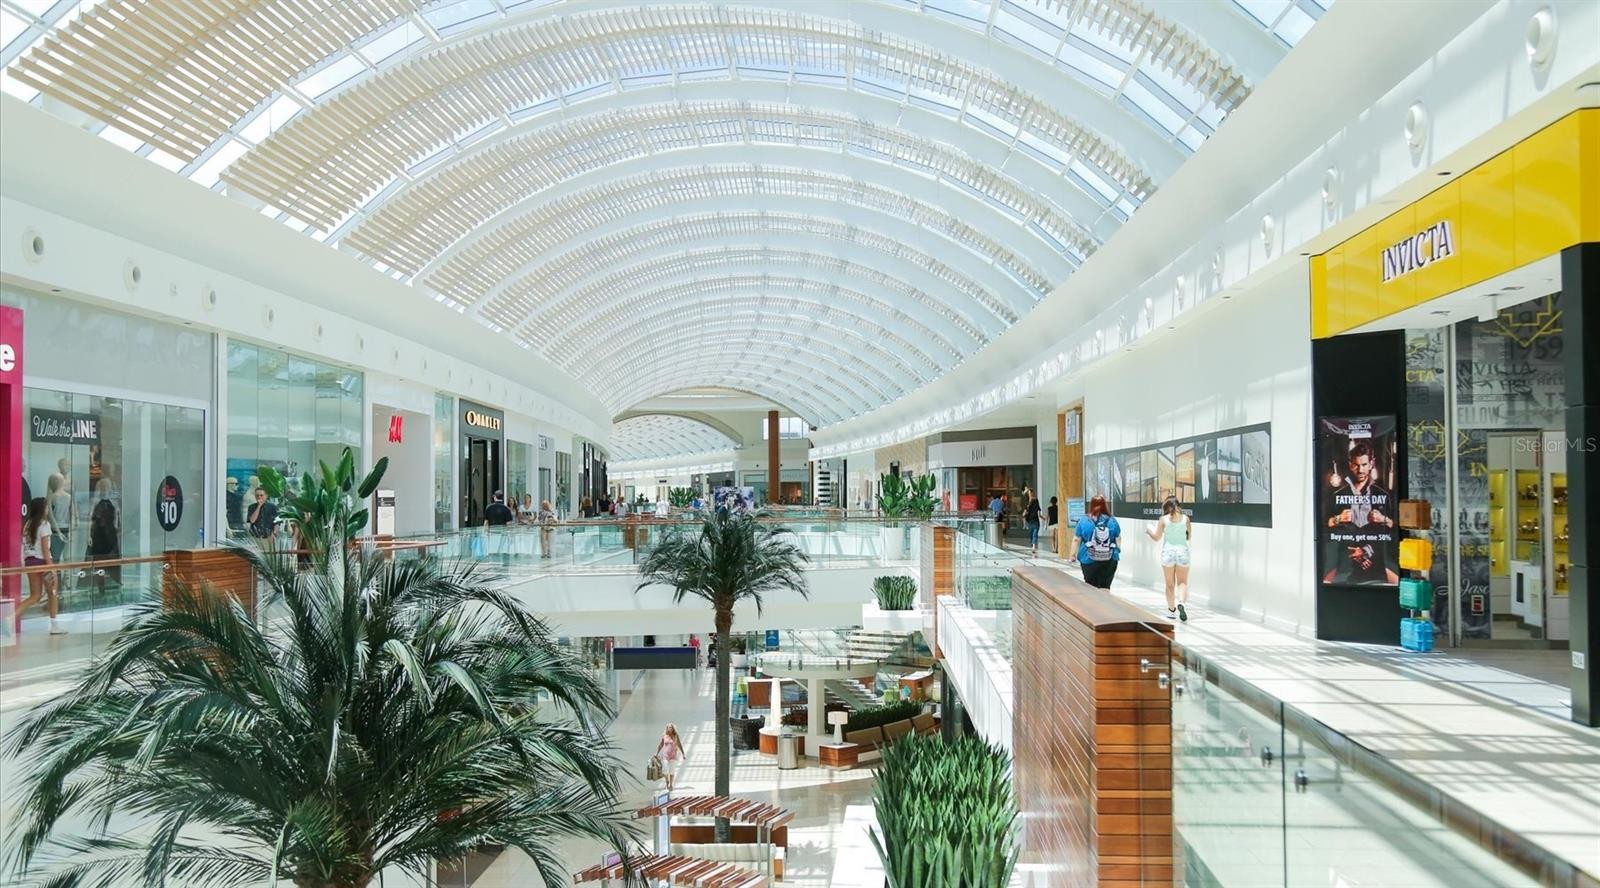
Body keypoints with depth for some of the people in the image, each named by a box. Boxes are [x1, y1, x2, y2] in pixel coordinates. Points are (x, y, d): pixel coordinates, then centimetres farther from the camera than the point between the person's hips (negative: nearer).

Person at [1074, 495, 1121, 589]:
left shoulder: (1083, 521, -3)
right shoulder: (1112, 521, 2)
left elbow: (1077, 540, 0)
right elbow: (1118, 539, 12)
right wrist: (1117, 551, 28)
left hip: (1089, 560, -1)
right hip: (1109, 560, 1)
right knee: (1105, 587, 5)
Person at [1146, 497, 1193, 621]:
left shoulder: (1164, 519, -4)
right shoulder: (1185, 518, 1)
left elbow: (1157, 538, 1)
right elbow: (1189, 537, 10)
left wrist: (1149, 530, 19)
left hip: (1168, 551, 0)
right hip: (1182, 551, 1)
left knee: (1170, 584, 13)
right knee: (1182, 582, 6)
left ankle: (1171, 609, 20)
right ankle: (1181, 602, -20)